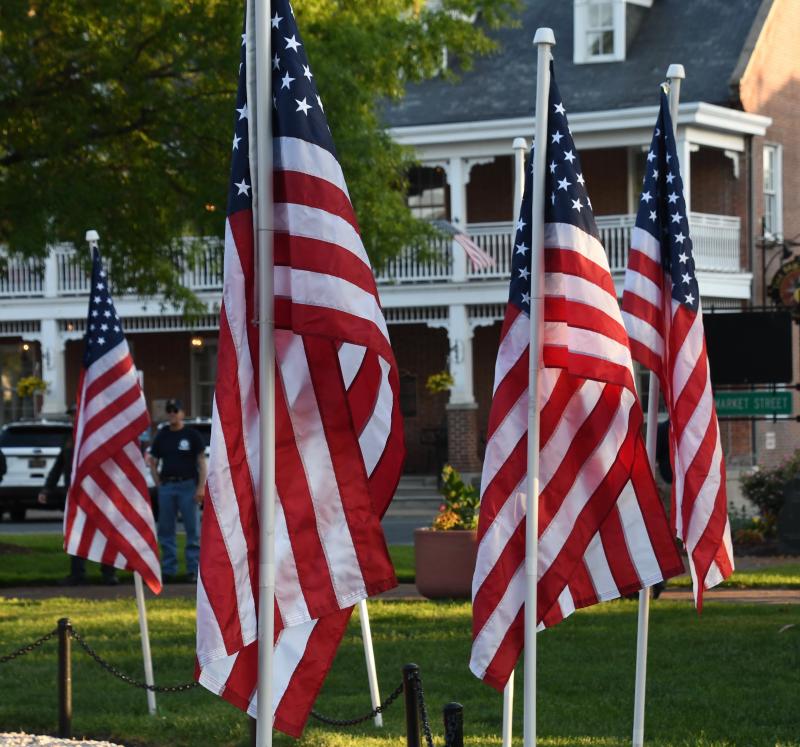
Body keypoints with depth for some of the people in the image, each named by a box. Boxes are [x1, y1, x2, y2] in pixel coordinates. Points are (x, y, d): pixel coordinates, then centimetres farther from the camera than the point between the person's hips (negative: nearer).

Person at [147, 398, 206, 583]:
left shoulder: (192, 435, 2)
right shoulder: (162, 436, 12)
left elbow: (201, 462, -2)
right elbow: (153, 461, 18)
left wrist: (201, 487, -10)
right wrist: (158, 483, 6)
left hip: (187, 486, -4)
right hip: (166, 486, 4)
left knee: (193, 530, -3)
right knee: (165, 531, 4)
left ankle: (193, 569, -1)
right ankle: (168, 569, 10)